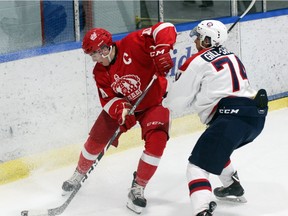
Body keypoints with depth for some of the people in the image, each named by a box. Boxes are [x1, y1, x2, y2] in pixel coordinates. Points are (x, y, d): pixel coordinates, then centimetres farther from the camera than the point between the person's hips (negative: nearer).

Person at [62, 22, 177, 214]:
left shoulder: (133, 44, -29)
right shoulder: (100, 72, -12)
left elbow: (166, 29, -36)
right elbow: (108, 99, -14)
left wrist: (161, 52, -52)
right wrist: (122, 111, -35)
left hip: (153, 101, -4)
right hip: (121, 103, 4)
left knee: (157, 141, -23)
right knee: (96, 139, 4)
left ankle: (138, 188, -7)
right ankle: (79, 174, 32)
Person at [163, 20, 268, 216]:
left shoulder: (197, 62, 3)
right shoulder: (232, 58, 25)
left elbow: (179, 99, 9)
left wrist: (164, 106, 29)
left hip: (231, 118, -8)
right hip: (256, 115, 8)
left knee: (198, 165, -9)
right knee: (217, 148, 34)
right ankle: (233, 186, 47)